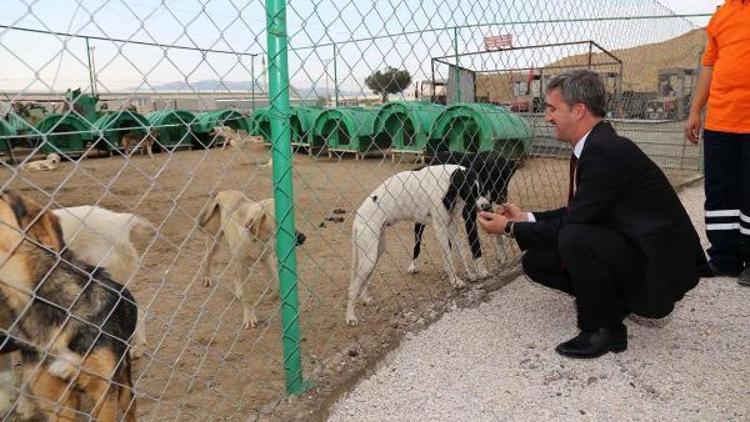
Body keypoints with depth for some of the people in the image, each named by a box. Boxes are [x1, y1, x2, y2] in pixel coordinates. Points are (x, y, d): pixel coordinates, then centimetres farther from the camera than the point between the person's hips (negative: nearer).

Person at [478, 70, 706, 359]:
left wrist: (511, 228, -11)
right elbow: (577, 214, 13)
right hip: (631, 249, 9)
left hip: (660, 267, -9)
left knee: (574, 239, -34)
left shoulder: (607, 151, -25)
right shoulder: (592, 146, 5)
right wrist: (527, 218, 7)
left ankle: (606, 329, -10)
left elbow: (573, 224, -22)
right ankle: (618, 299, 14)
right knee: (535, 259, 2)